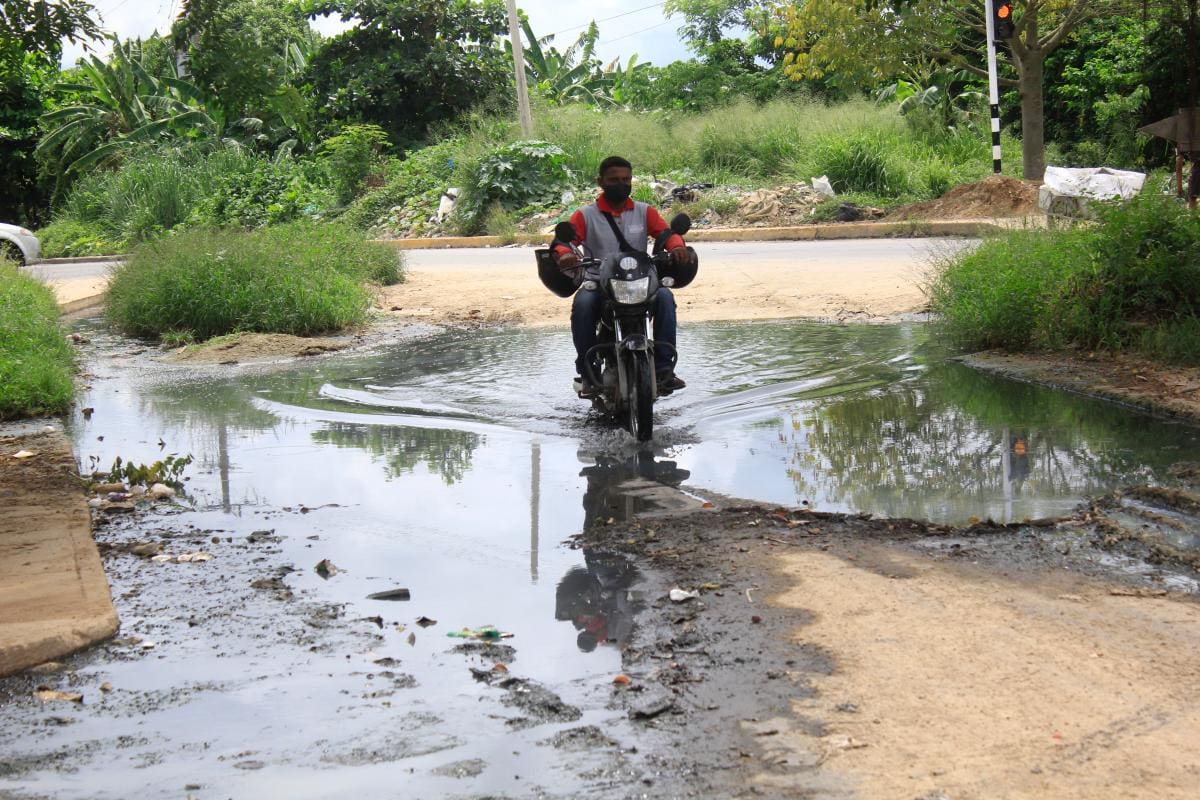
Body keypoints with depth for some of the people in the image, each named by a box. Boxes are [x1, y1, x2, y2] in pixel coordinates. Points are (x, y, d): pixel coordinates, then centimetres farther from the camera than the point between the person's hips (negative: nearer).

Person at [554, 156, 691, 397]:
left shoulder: (645, 212, 14)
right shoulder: (585, 215, 9)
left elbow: (667, 232, 0)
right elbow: (564, 239, -4)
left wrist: (676, 246, -25)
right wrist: (565, 253, -30)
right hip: (598, 285, -1)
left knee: (664, 296, -30)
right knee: (582, 303, -34)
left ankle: (664, 367, -26)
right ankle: (587, 373, -24)